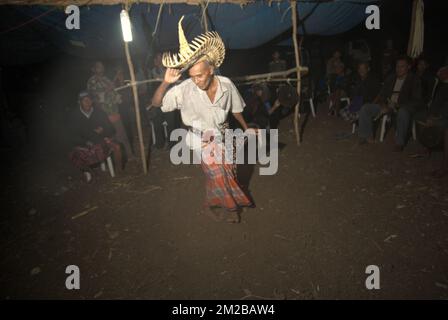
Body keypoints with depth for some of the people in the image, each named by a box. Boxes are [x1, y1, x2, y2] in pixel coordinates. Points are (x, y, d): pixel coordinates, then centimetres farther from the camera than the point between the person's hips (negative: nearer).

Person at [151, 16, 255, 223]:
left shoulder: (226, 85, -15)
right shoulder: (185, 89, -22)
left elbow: (235, 109, 2)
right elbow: (156, 103, -22)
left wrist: (246, 129, 14)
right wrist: (166, 82, -38)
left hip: (224, 137, 3)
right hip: (203, 141, -3)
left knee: (228, 174, 13)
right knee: (218, 176, -1)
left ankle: (210, 204, 37)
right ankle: (232, 206, 28)